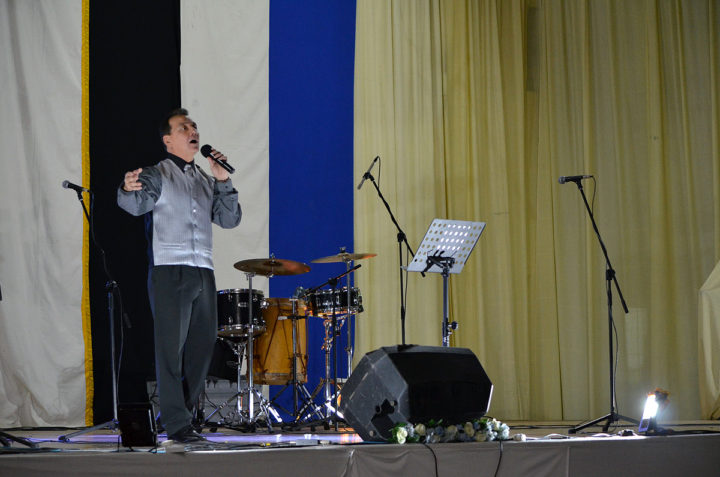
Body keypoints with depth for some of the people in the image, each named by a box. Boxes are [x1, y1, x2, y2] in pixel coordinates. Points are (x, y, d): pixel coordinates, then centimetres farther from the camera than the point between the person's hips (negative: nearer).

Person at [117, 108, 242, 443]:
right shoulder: (158, 175, 2)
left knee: (201, 348, 8)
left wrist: (223, 181, 0)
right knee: (171, 348, -7)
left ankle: (177, 414, 20)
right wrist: (128, 190, -41)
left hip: (203, 273, 6)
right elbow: (137, 204, -17)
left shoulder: (206, 181, 20)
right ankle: (177, 424, -5)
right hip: (169, 271, -6)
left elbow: (229, 220, 13)